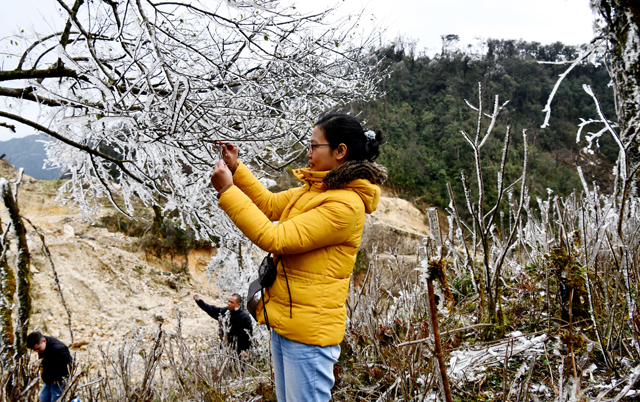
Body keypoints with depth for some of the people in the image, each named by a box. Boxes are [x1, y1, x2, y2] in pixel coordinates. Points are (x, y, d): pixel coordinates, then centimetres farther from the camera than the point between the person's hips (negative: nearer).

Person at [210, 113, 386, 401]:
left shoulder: (345, 205, -22)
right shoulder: (315, 189, 8)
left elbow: (276, 239, -24)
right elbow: (270, 204, 19)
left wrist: (227, 191, -20)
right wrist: (235, 169, 8)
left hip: (309, 332, -9)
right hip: (284, 322, 9)